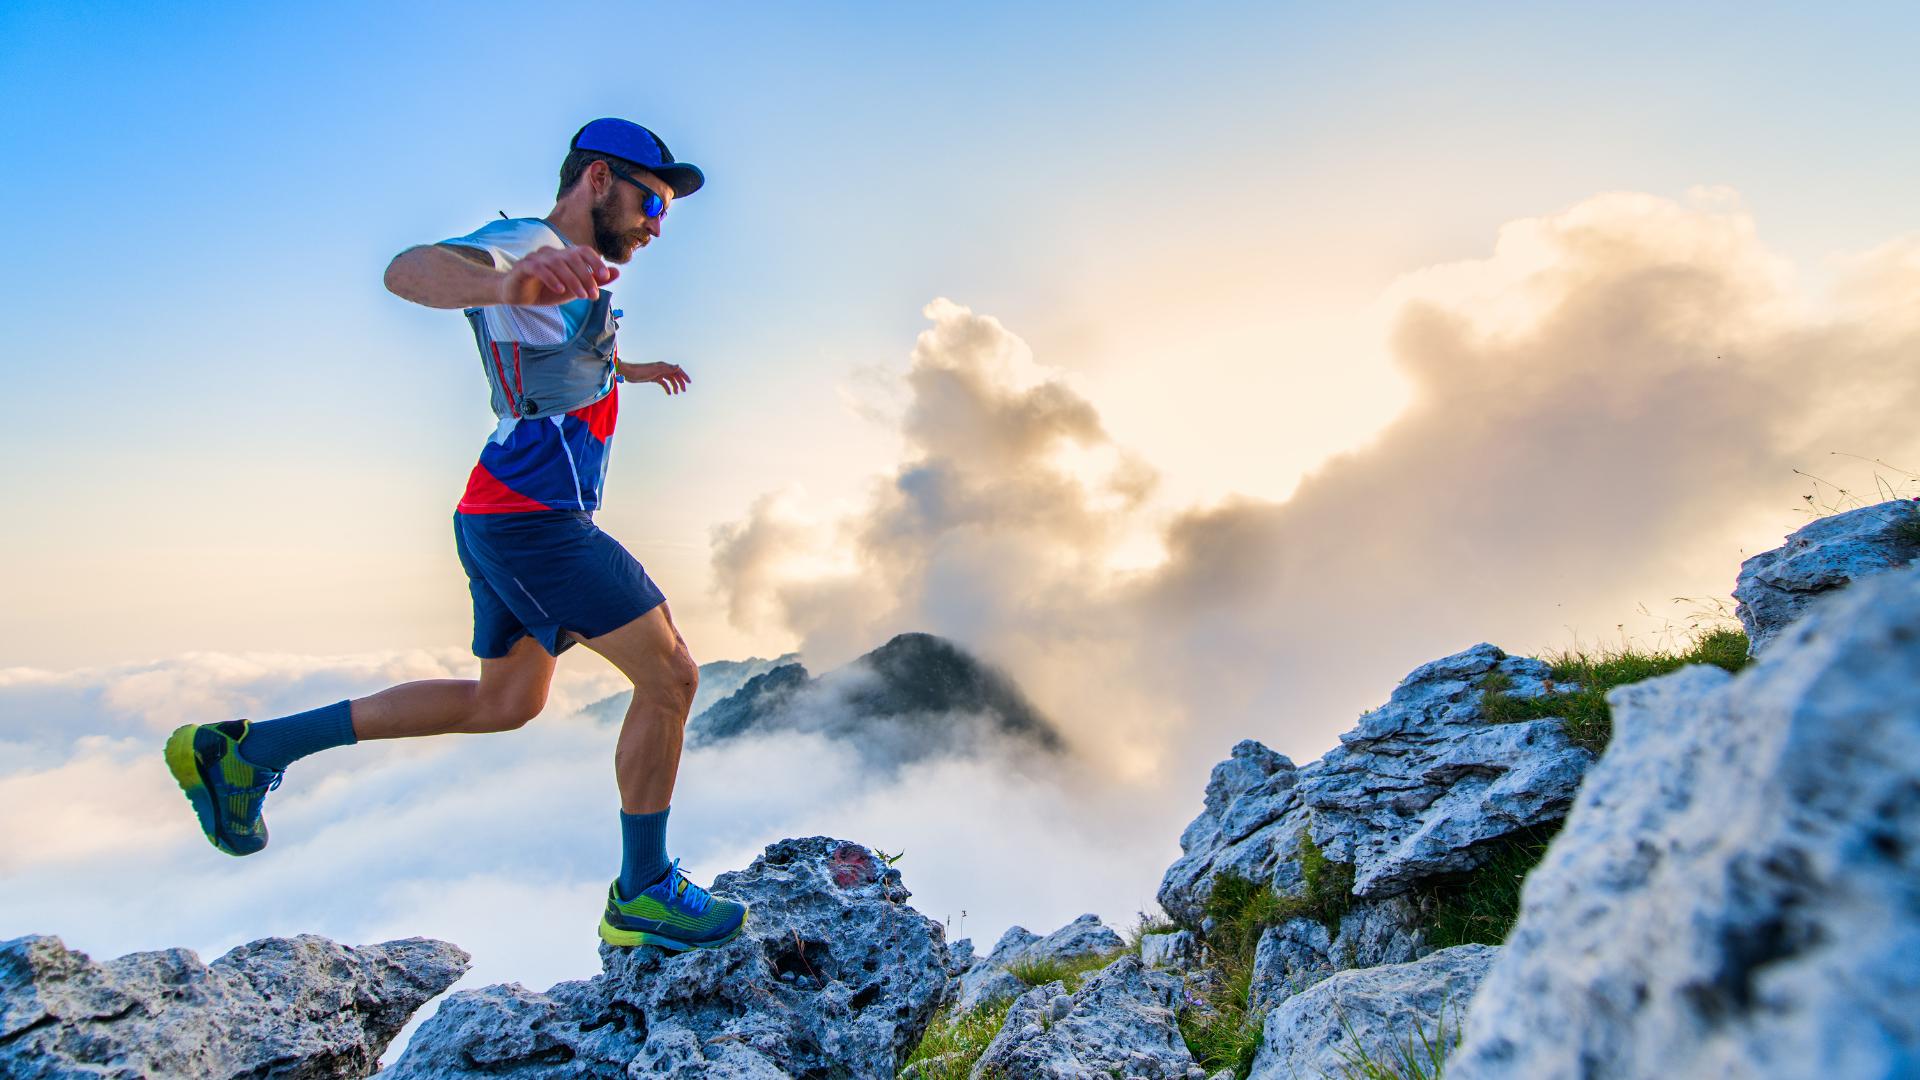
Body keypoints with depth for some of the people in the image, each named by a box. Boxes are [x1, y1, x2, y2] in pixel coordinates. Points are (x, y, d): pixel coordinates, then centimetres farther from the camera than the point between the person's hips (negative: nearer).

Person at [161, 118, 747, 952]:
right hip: (535, 517, -11)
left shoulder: (560, 274, 20)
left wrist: (630, 369, 49)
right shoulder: (528, 242, -10)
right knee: (670, 677, -8)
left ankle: (249, 750, 27)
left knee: (503, 703, 20)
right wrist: (505, 284, -54)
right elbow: (411, 269, -33)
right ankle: (642, 896, 6)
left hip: (509, 517, 11)